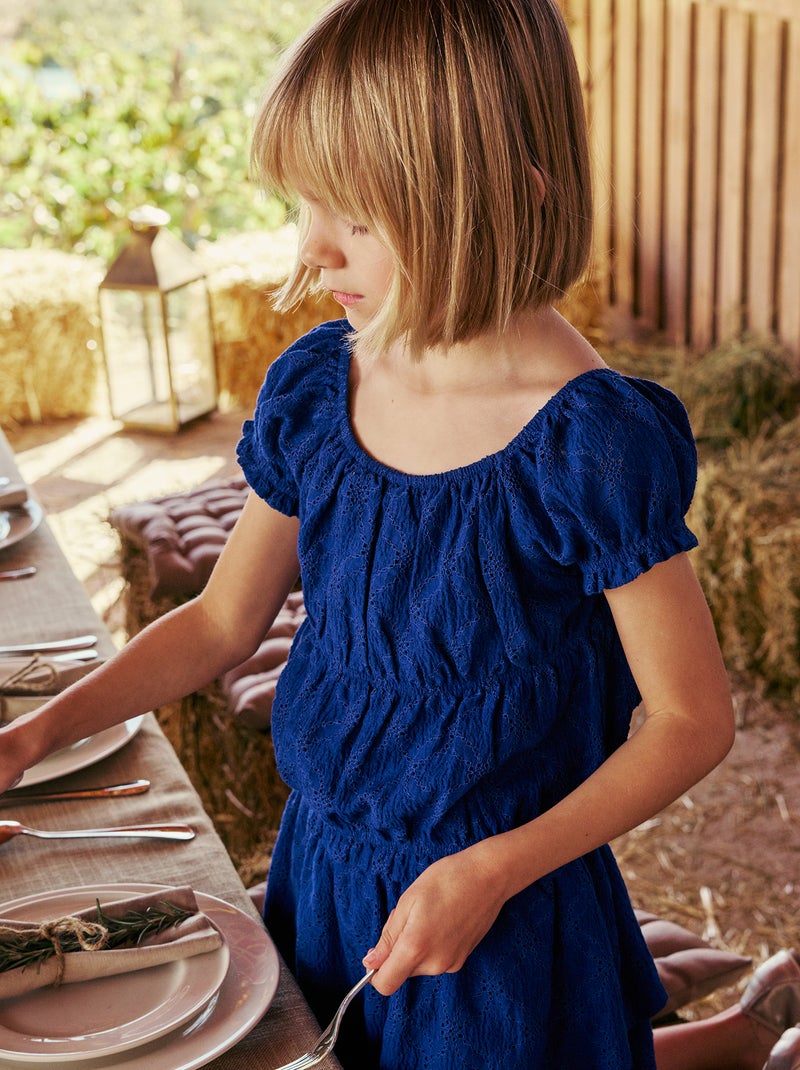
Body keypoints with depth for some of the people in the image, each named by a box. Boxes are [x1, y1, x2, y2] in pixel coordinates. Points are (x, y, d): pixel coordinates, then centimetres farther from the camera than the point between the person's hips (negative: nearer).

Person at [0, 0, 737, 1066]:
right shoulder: (316, 387, -6)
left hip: (505, 922, -5)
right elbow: (222, 621, 5)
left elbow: (692, 720, -15)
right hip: (322, 878, 6)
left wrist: (494, 869, -21)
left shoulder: (591, 439, -23)